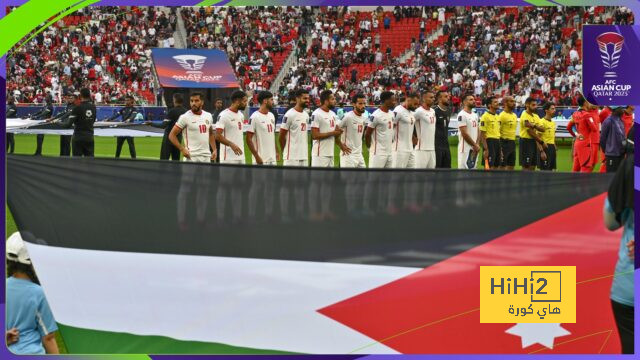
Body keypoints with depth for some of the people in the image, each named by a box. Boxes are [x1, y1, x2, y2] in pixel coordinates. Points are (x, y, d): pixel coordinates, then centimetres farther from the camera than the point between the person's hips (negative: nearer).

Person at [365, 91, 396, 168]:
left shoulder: (392, 114, 9)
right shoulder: (376, 116, -16)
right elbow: (367, 134, -11)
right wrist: (370, 147, -1)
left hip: (389, 152, 8)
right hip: (378, 153, -8)